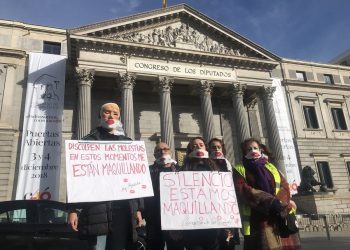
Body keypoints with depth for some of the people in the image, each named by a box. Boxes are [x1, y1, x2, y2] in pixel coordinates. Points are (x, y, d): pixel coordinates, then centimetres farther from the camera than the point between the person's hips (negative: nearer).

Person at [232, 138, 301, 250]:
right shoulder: (239, 170, 9)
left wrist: (279, 203, -13)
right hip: (258, 221, -3)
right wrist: (271, 202, -18)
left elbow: (285, 187, 9)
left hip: (281, 218, 4)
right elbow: (242, 190, -8)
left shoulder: (271, 167, 22)